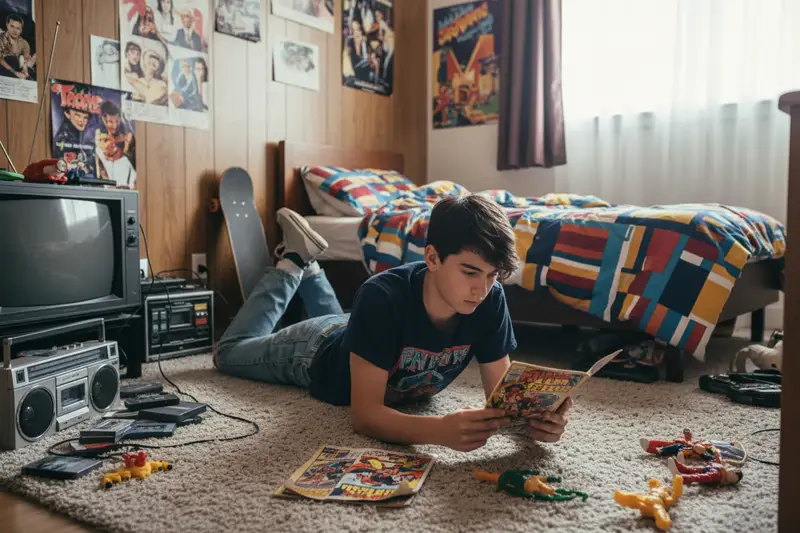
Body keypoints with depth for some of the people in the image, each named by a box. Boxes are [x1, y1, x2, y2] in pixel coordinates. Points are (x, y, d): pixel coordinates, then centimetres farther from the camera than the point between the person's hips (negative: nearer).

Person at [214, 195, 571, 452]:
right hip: (321, 353, -4)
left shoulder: (490, 300, -32)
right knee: (229, 352, 25)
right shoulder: (383, 297, -46)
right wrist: (441, 430, -65)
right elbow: (364, 414, -48)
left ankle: (307, 265, 46)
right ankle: (292, 262, 27)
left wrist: (534, 416, -50)